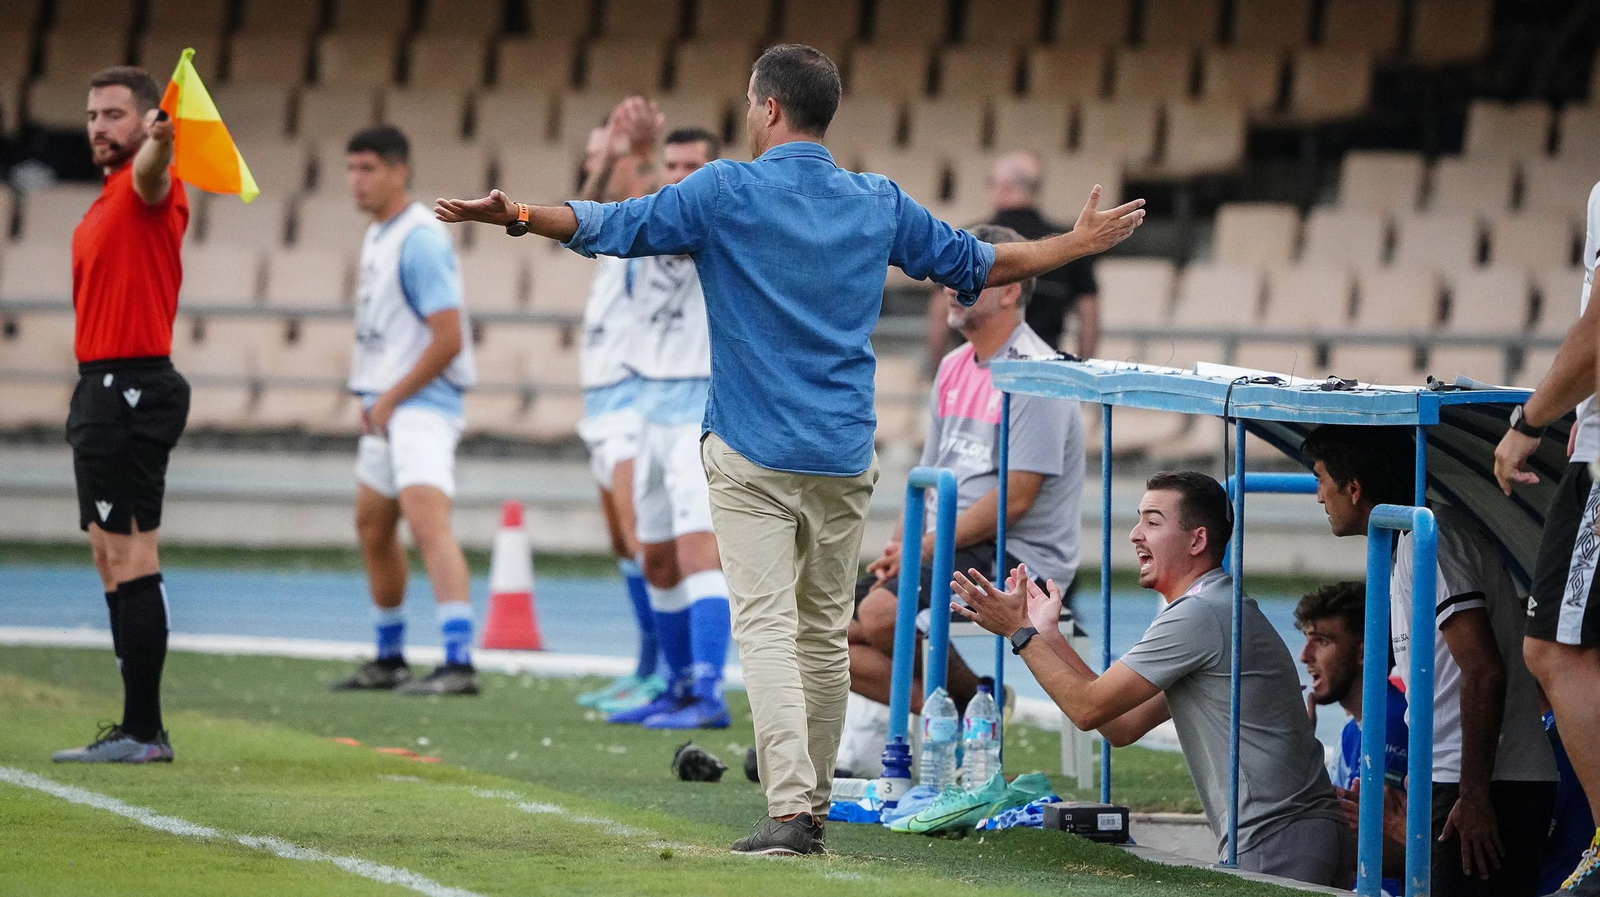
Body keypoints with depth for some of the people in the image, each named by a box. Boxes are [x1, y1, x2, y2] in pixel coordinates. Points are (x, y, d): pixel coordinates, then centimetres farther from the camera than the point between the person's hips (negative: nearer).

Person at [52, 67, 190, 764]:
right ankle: (138, 729, 14)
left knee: (131, 560, -12)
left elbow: (150, 174, -36)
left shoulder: (151, 188, -10)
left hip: (131, 390, -10)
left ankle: (144, 732, -13)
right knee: (112, 562, 11)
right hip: (100, 390, 10)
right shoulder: (105, 203, 20)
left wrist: (159, 142, -59)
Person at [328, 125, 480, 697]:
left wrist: (390, 401, -15)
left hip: (421, 406, -10)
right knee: (372, 527, 17)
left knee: (427, 521, -21)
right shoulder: (376, 236, 14)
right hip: (384, 406, 10)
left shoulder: (420, 239, -16)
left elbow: (448, 338, -20)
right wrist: (371, 400, 10)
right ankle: (390, 660, 30)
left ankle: (458, 664, -29)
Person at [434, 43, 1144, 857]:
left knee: (767, 629, -8)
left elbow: (611, 226, -8)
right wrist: (1079, 243, 33)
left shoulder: (726, 192, -5)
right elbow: (976, 264, 19)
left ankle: (790, 810, -20)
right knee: (826, 633, 12)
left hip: (752, 457, -4)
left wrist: (515, 215, -4)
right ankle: (812, 808, 19)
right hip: (845, 457, 4)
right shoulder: (879, 203, 8)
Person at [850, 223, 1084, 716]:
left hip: (1016, 557, -9)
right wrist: (898, 545, -1)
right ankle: (945, 711, -1)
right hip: (945, 549, 9)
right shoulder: (953, 369, 15)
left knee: (882, 614, -31)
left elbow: (1015, 497, -18)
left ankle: (978, 702, -10)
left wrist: (927, 547, -16)